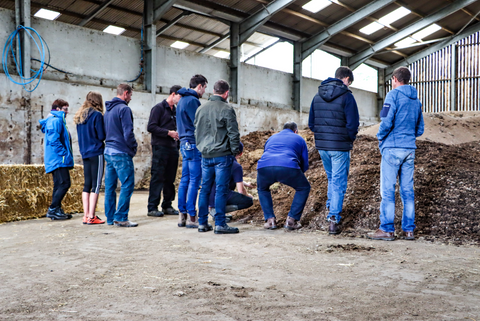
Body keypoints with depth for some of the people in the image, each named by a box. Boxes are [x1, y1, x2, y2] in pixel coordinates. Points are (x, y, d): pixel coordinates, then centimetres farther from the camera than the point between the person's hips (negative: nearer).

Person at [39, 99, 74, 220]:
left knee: (59, 185, 11)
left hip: (57, 160, 11)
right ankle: (53, 209, -10)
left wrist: (67, 154, 16)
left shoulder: (58, 120, 22)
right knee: (64, 183, -13)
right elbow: (53, 140, -21)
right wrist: (64, 153, -17)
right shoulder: (55, 121, -10)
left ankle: (57, 211, 14)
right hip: (58, 159, -11)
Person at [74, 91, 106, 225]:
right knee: (96, 185, -4)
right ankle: (91, 217, -5)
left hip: (85, 153, 7)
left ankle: (86, 215, 11)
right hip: (96, 153, -7)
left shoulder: (79, 116, 12)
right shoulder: (97, 115, -10)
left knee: (87, 184, 10)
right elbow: (102, 136, -10)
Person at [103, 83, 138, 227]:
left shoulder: (108, 110, 17)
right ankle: (121, 218, -7)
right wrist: (134, 147, -2)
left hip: (108, 151, 9)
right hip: (121, 153, -9)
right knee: (127, 185, -5)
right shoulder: (124, 109, -11)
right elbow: (128, 132, -16)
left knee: (110, 186, 10)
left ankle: (110, 218, 14)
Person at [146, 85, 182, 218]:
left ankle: (167, 206, 17)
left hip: (173, 148, 7)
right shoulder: (159, 108, -5)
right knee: (157, 178, -6)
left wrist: (177, 135, 7)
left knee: (170, 178, 9)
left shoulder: (175, 111, 18)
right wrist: (168, 132, -16)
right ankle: (152, 208, -2)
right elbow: (151, 127, -13)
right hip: (160, 147, -7)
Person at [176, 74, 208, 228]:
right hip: (193, 144, -10)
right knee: (194, 181, -6)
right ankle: (191, 217, -3)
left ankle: (182, 215, 15)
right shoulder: (192, 100, -13)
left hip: (184, 143, 10)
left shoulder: (182, 100, 18)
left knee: (185, 179, 11)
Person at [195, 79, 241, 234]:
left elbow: (196, 131, 19)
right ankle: (220, 224, -2)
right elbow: (233, 133, -9)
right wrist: (236, 150, 3)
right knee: (221, 189, -3)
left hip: (205, 155, 6)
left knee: (205, 189, 11)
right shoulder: (227, 109, -9)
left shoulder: (201, 109, 11)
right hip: (222, 155, -6)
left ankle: (202, 223, 15)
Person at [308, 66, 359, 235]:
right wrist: (350, 140, 4)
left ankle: (331, 207, 29)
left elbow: (311, 123, 12)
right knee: (339, 182, 2)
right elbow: (352, 124, -13)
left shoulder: (317, 96, 9)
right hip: (340, 147, -5)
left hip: (322, 146, 6)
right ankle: (333, 219, 0)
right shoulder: (346, 96, -10)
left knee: (332, 178, 25)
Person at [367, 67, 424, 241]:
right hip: (410, 149, 7)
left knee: (388, 190, -4)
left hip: (393, 148, -7)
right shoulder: (416, 100, 16)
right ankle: (409, 230, 10)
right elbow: (420, 129, 18)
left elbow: (387, 122, -16)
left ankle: (387, 230, -4)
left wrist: (380, 137, 1)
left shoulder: (393, 95, -6)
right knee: (408, 190, 8)